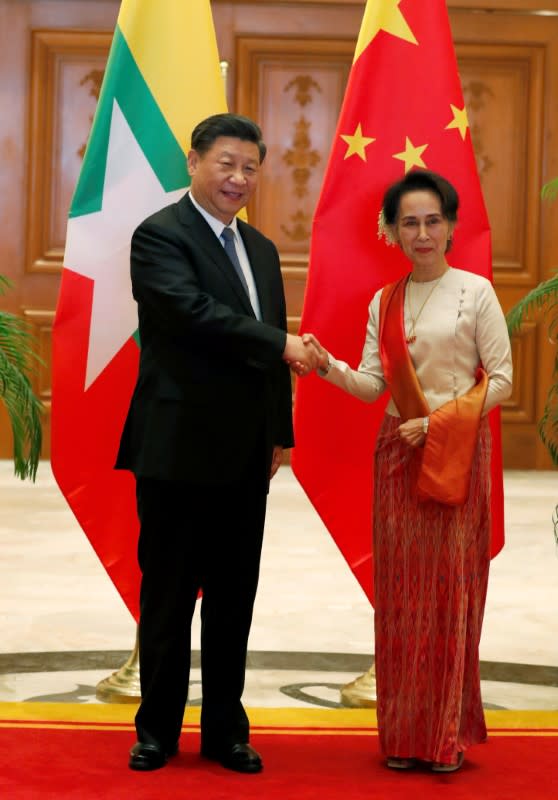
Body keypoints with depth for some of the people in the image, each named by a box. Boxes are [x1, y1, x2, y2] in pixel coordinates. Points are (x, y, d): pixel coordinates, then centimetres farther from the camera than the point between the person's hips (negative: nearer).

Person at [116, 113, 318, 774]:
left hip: (244, 456, 7)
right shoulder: (160, 235, -8)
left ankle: (225, 730, 22)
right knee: (168, 597, 5)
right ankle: (157, 731, 18)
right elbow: (195, 313, -23)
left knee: (233, 597, 11)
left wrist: (279, 433, 14)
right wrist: (281, 345, -21)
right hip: (178, 448, -6)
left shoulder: (261, 250, 16)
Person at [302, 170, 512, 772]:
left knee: (451, 586, -2)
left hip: (456, 452, -4)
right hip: (398, 452, 4)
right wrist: (328, 366, -16)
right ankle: (403, 734, 11)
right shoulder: (383, 303, 10)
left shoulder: (475, 291, -2)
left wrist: (437, 425, -13)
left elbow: (500, 379, -5)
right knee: (400, 590, 4)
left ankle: (448, 734, 7)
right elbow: (372, 385, 3)